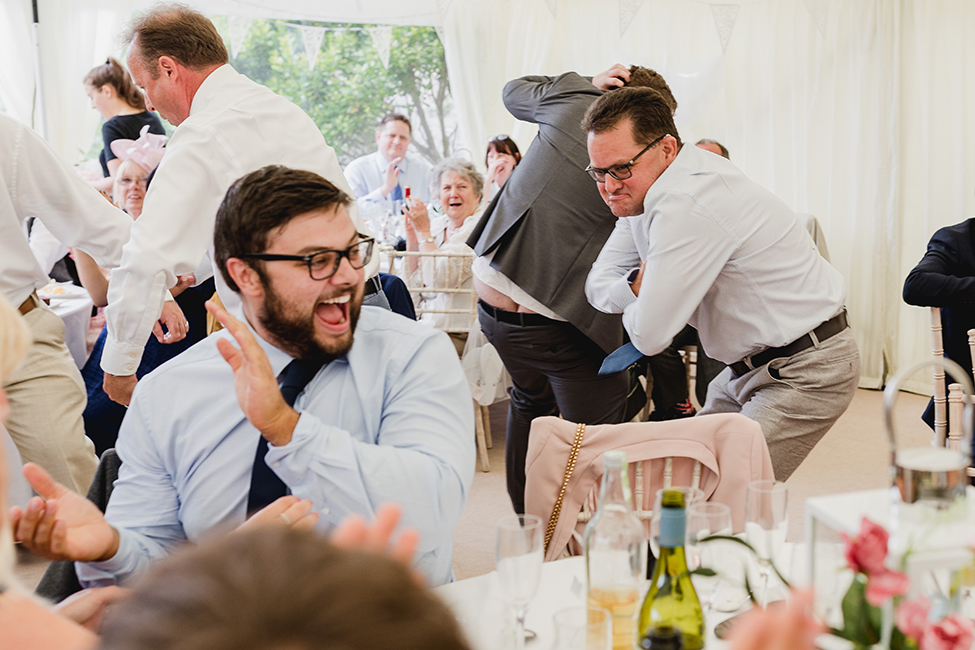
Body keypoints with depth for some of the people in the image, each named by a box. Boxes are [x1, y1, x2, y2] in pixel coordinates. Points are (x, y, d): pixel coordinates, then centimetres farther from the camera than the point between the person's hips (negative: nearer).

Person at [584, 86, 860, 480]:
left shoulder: (687, 207, -28)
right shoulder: (641, 189, 3)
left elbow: (650, 336, -25)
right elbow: (599, 285, 9)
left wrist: (635, 299, -3)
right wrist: (638, 288, -13)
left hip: (806, 372, -9)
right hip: (750, 366, 10)